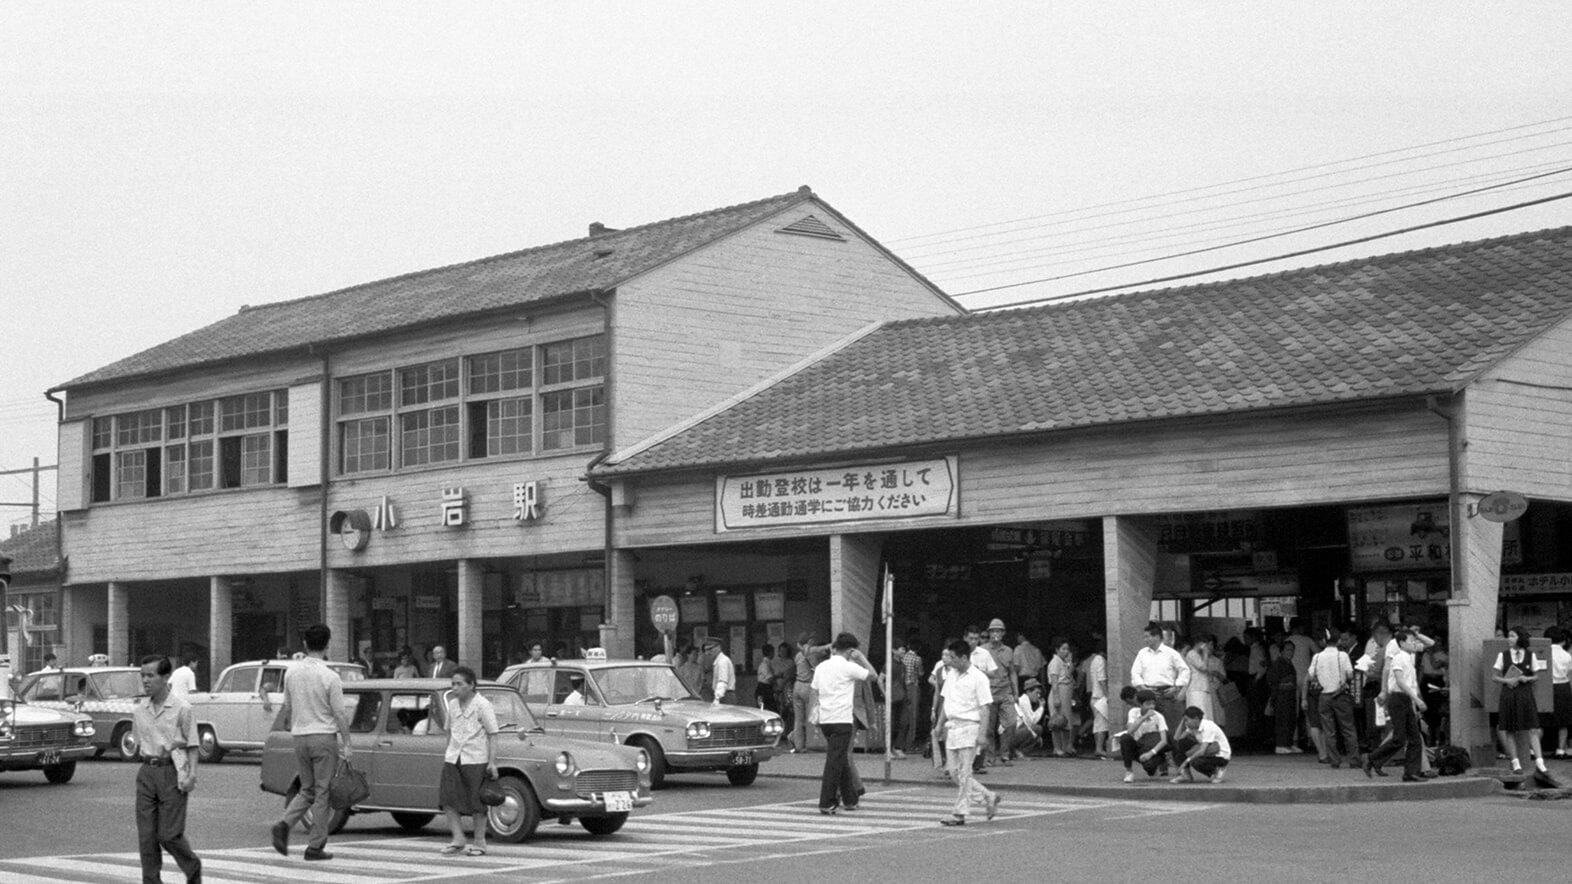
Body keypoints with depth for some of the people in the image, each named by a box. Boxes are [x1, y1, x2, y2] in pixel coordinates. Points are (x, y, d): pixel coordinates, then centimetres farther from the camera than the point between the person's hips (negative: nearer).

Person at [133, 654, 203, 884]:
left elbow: (192, 745, -4)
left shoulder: (182, 708, -7)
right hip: (146, 771, 5)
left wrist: (192, 774, -12)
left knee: (169, 834, -4)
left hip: (172, 772, -5)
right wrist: (145, 763, 7)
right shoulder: (139, 710, 7)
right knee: (146, 836, 1)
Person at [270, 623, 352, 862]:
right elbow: (340, 714, -11)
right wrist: (346, 744, -4)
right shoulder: (330, 677, -12)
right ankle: (316, 846, 4)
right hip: (324, 736, -5)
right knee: (322, 792, 2)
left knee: (307, 790, 17)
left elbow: (287, 708, 12)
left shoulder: (291, 672, 3)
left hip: (299, 737, 5)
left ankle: (284, 824, -5)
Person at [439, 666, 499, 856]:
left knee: (476, 804, 0)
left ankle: (479, 843, 10)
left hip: (475, 760, -5)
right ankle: (457, 839, 4)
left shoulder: (482, 705, -8)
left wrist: (492, 762, -14)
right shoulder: (452, 704, 10)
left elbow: (492, 735, -9)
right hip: (453, 759, 5)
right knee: (447, 799, -4)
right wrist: (448, 754, 18)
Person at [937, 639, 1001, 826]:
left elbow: (984, 707, -9)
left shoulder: (978, 678, -8)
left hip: (968, 727, -7)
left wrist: (982, 733, -15)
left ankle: (959, 813, 0)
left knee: (964, 773, -5)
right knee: (954, 771, 6)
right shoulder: (951, 675, 12)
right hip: (952, 726, 7)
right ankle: (988, 798, 19)